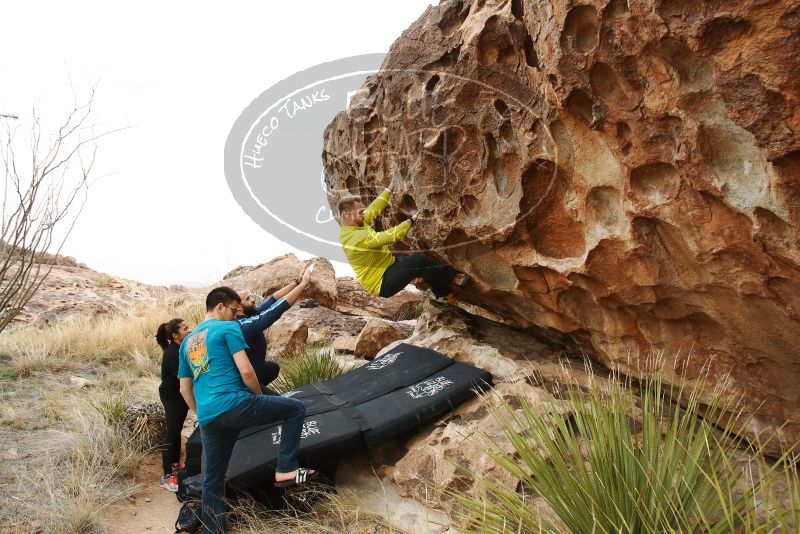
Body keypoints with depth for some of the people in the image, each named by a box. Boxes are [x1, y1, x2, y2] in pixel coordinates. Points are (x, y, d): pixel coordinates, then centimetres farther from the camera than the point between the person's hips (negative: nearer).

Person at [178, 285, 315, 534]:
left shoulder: (187, 341, 23)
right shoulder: (228, 328, 1)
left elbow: (185, 389, 25)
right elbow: (246, 371, -8)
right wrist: (259, 397, 9)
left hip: (208, 419, 7)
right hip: (233, 405, -7)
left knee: (212, 480, 18)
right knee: (295, 408, 5)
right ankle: (286, 469, 1)